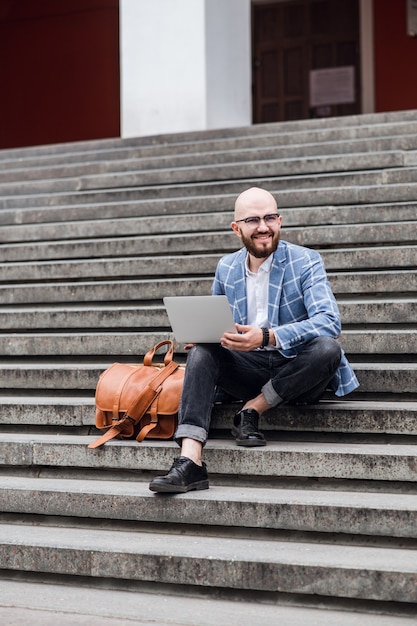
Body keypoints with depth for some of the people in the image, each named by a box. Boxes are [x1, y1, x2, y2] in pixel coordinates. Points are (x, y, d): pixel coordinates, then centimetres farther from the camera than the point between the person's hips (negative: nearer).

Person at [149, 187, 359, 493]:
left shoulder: (306, 261, -5)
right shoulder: (226, 267, 10)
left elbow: (329, 322, -20)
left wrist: (266, 337, -34)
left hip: (296, 372, -3)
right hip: (249, 369, 3)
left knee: (327, 348, -34)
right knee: (201, 352, -23)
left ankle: (252, 410, -15)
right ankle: (190, 462, -37)